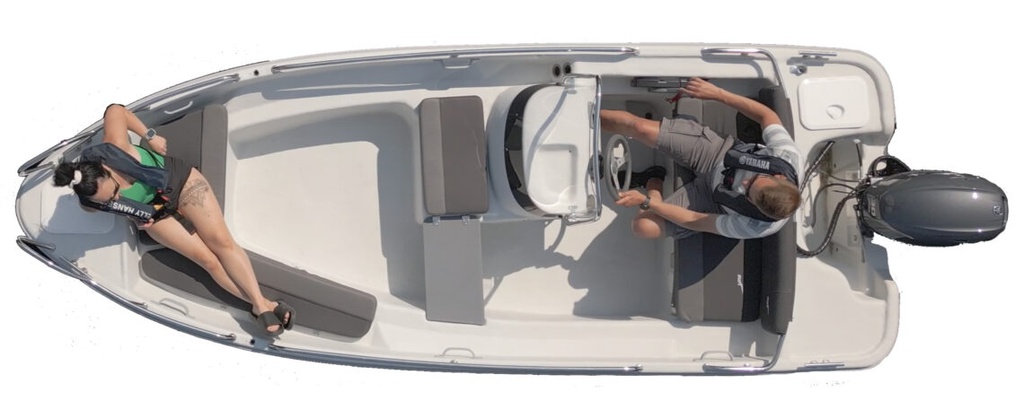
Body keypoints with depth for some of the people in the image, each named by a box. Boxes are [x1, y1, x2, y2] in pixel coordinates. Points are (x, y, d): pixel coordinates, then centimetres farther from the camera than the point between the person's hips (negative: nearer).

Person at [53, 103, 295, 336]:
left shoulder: (115, 149, -35)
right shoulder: (90, 204, -25)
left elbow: (115, 110, -19)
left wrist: (150, 136, -15)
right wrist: (136, 216, -2)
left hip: (179, 180, -1)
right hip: (155, 213, 1)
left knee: (221, 240, -15)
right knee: (206, 258, -13)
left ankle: (260, 303, -15)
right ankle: (260, 305, -11)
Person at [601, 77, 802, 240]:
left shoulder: (757, 227, -35)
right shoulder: (787, 154, -32)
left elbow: (694, 220, -24)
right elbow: (767, 114, -12)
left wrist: (647, 202, -25)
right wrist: (717, 93, -18)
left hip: (710, 197, -2)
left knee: (645, 226, -20)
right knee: (639, 127, -14)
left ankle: (654, 183, 14)